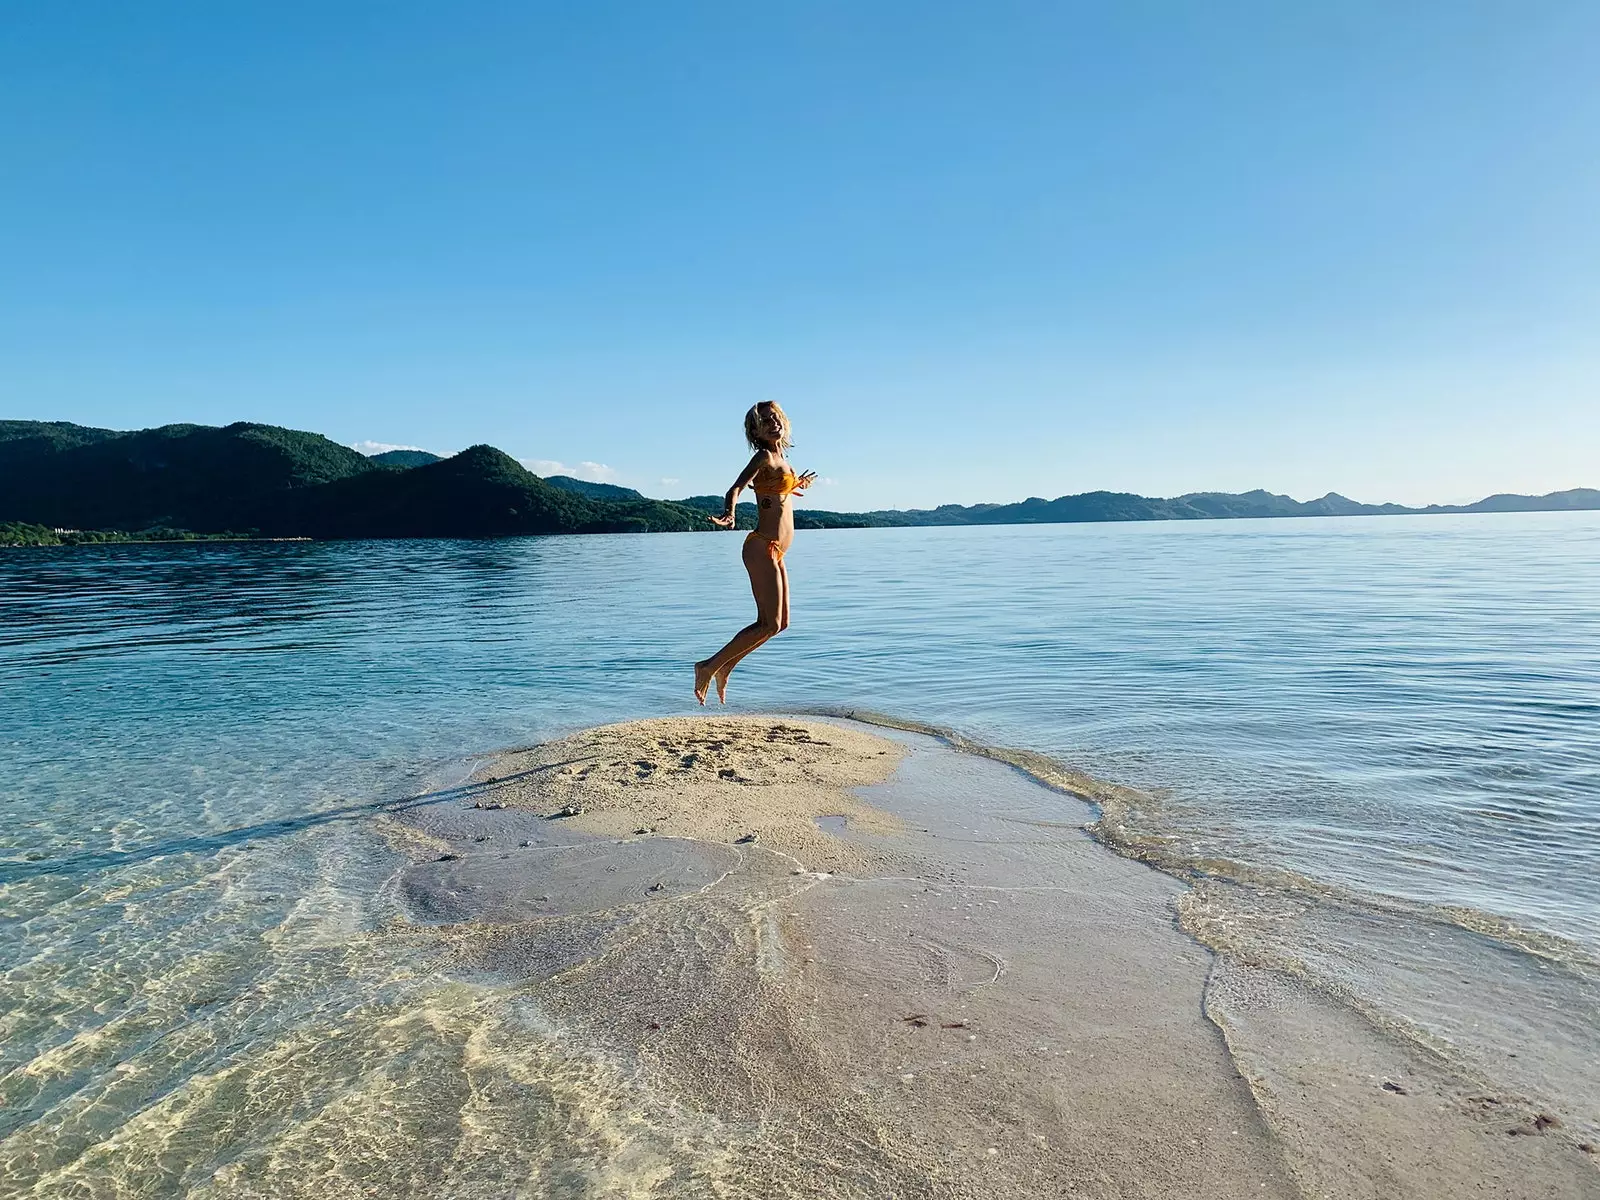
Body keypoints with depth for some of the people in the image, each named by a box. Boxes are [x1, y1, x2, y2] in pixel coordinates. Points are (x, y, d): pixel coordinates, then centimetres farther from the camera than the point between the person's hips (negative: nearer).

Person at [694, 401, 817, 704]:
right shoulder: (764, 455, -10)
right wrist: (729, 514, -44)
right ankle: (709, 666, -3)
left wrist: (796, 485, 50)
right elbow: (735, 489, -24)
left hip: (774, 552, 9)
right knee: (769, 624, -10)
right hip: (762, 548, -9)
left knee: (780, 623, 13)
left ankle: (725, 668, 20)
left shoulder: (779, 458, 15)